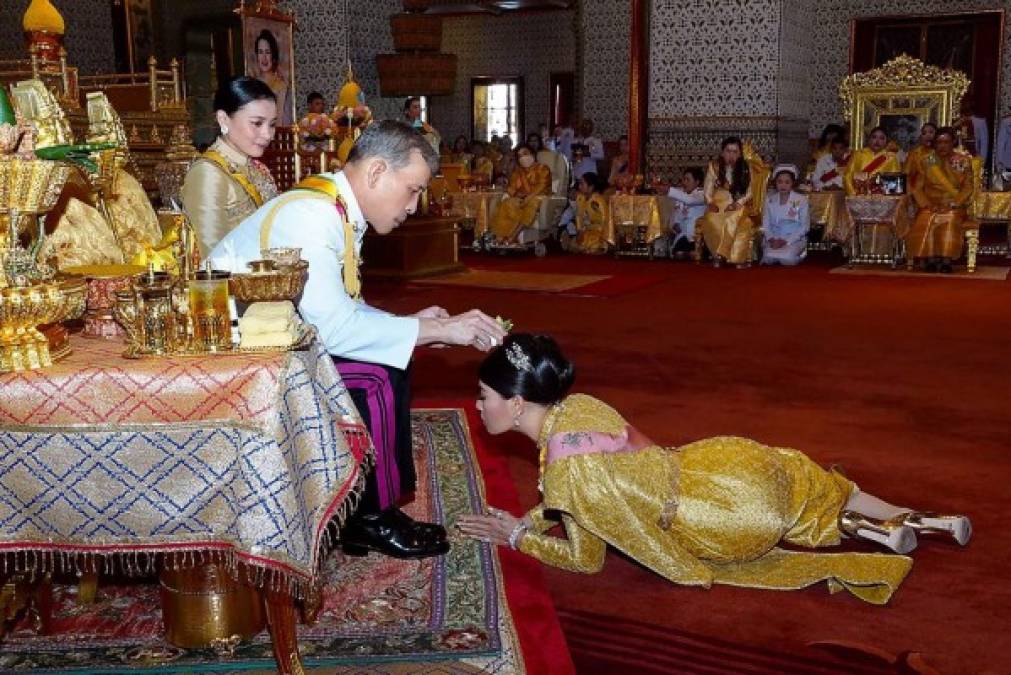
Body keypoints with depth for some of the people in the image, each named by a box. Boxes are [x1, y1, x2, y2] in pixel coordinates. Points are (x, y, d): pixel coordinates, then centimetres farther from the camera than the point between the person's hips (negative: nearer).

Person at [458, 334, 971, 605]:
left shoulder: (564, 469, -25)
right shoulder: (576, 405, -4)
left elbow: (586, 558, -10)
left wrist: (517, 536, -2)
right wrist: (530, 517, 8)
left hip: (737, 512, -7)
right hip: (726, 465, 7)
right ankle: (922, 521, 38)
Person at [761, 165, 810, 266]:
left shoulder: (801, 200, -2)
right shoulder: (770, 200, 7)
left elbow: (805, 226, -4)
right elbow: (766, 224, 7)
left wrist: (786, 241, -14)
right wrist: (771, 239, -13)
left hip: (794, 239, -2)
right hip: (774, 239, 2)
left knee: (787, 258, -31)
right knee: (769, 258, -29)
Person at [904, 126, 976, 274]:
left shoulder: (964, 161, 6)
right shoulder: (926, 161, 8)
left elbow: (967, 187, 1)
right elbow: (918, 187, 4)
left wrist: (953, 204, -13)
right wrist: (927, 204, -12)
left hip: (954, 206, -1)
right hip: (931, 205, 1)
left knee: (951, 220, -34)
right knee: (926, 221, -32)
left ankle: (946, 259, -35)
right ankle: (930, 259, -30)